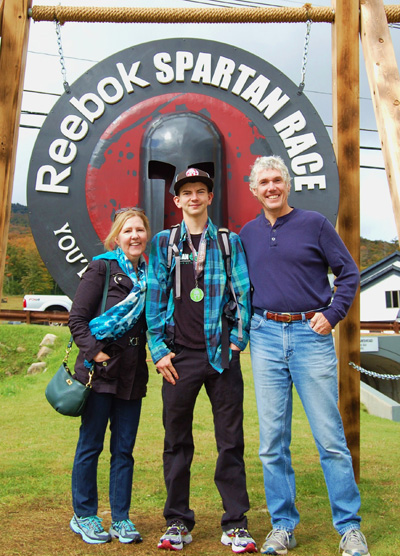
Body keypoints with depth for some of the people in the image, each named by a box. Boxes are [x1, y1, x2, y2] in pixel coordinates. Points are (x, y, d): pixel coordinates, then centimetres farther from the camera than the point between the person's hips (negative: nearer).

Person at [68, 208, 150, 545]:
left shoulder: (148, 274, 12)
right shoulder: (102, 268, -3)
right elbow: (77, 318, -7)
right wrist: (95, 352, -16)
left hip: (133, 373, 5)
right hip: (101, 371, -5)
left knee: (124, 448, 10)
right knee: (91, 445, 5)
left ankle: (121, 518, 22)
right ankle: (84, 516, 21)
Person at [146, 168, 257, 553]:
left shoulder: (230, 242, 9)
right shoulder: (163, 243, 10)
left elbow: (243, 293, 7)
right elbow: (155, 299, 5)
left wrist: (238, 340, -3)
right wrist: (159, 349, -2)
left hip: (222, 354, 0)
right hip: (180, 356, 1)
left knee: (231, 440, 4)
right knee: (177, 440, 7)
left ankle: (235, 524, 15)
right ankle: (177, 522, 20)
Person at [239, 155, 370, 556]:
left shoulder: (314, 223, 4)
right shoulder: (247, 234, 13)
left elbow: (348, 273, 6)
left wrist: (332, 314, -6)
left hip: (310, 333, -3)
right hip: (265, 336, 3)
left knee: (330, 437, -1)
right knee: (272, 440, 5)